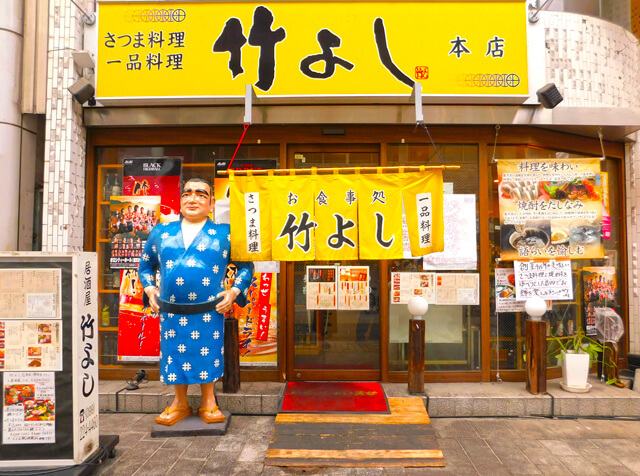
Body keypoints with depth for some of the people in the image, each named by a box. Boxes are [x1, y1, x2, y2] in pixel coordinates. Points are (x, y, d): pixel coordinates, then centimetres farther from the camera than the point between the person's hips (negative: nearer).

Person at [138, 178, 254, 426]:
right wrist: (150, 289, 6)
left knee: (207, 356, 6)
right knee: (175, 355, 12)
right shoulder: (161, 232, 10)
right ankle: (180, 403, 33)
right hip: (171, 312, 3)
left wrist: (234, 291, -5)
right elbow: (145, 265, 21)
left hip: (209, 312, -2)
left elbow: (245, 266, 7)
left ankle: (208, 403, 28)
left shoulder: (224, 234, 3)